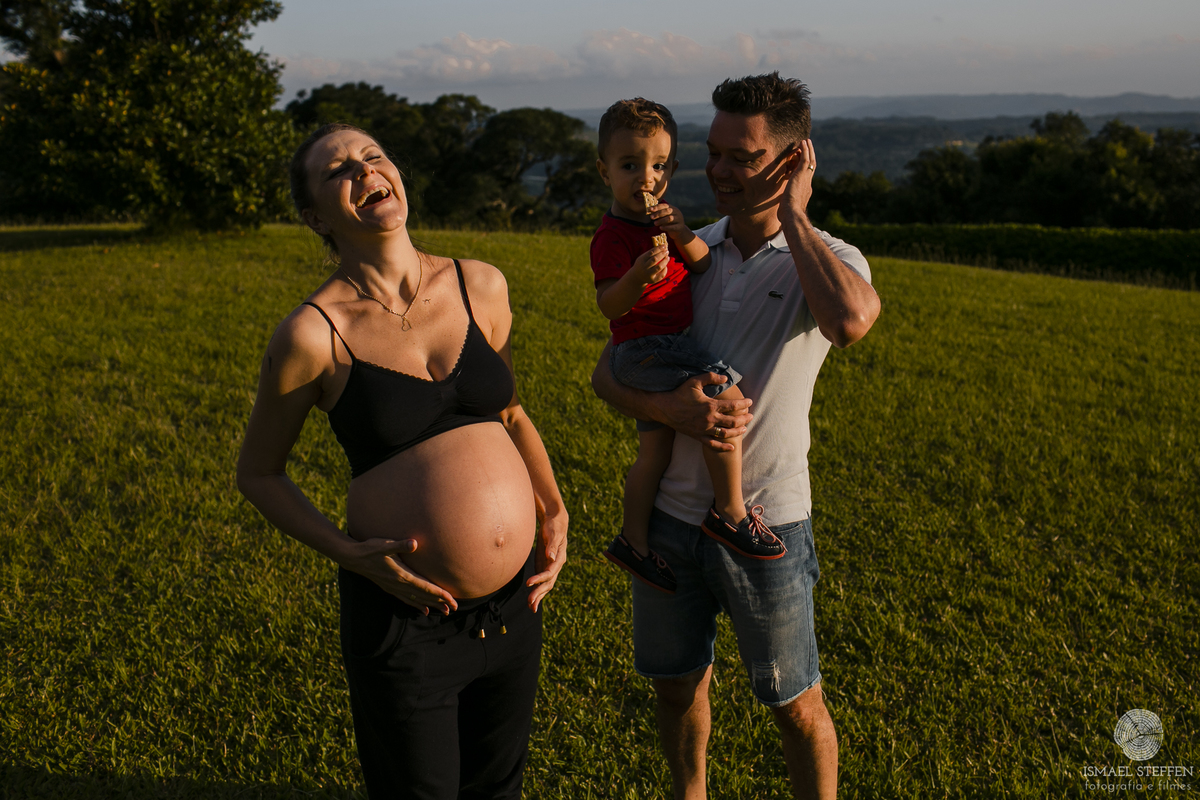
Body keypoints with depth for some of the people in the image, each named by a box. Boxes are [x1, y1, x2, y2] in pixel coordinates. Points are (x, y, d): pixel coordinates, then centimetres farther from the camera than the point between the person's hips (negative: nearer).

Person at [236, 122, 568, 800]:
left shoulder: (481, 287, 0)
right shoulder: (314, 333, -13)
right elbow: (259, 473, -1)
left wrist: (555, 514, 3)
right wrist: (350, 554, -15)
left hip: (514, 603, 5)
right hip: (403, 616, -4)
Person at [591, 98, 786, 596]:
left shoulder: (660, 219, 14)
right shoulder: (614, 235, -13)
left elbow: (703, 264, 4)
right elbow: (608, 306, -21)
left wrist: (683, 236, -16)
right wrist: (636, 278, -40)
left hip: (658, 353, 9)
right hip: (645, 348, -9)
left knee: (655, 449, 14)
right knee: (727, 396, -22)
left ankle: (633, 540, 27)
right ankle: (730, 512, -13)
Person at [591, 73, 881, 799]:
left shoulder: (830, 261, -10)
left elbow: (852, 320, -37)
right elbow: (608, 373, 1)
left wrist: (794, 214, -22)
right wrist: (670, 409, -21)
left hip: (766, 523, -4)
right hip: (671, 513, 4)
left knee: (796, 706, 13)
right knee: (678, 686, 21)